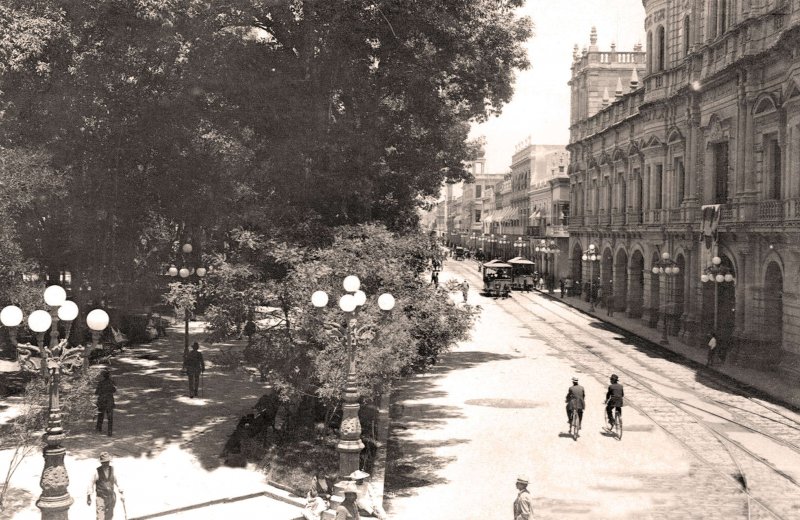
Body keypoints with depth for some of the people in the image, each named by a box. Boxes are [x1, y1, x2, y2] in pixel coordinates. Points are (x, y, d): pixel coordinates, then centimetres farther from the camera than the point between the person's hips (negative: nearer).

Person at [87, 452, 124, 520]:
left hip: (111, 497, 4)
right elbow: (91, 484, -7)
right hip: (101, 498, -4)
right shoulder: (97, 471, -17)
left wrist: (122, 493, 8)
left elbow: (116, 481, 8)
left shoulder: (112, 469, -4)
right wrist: (88, 498, -3)